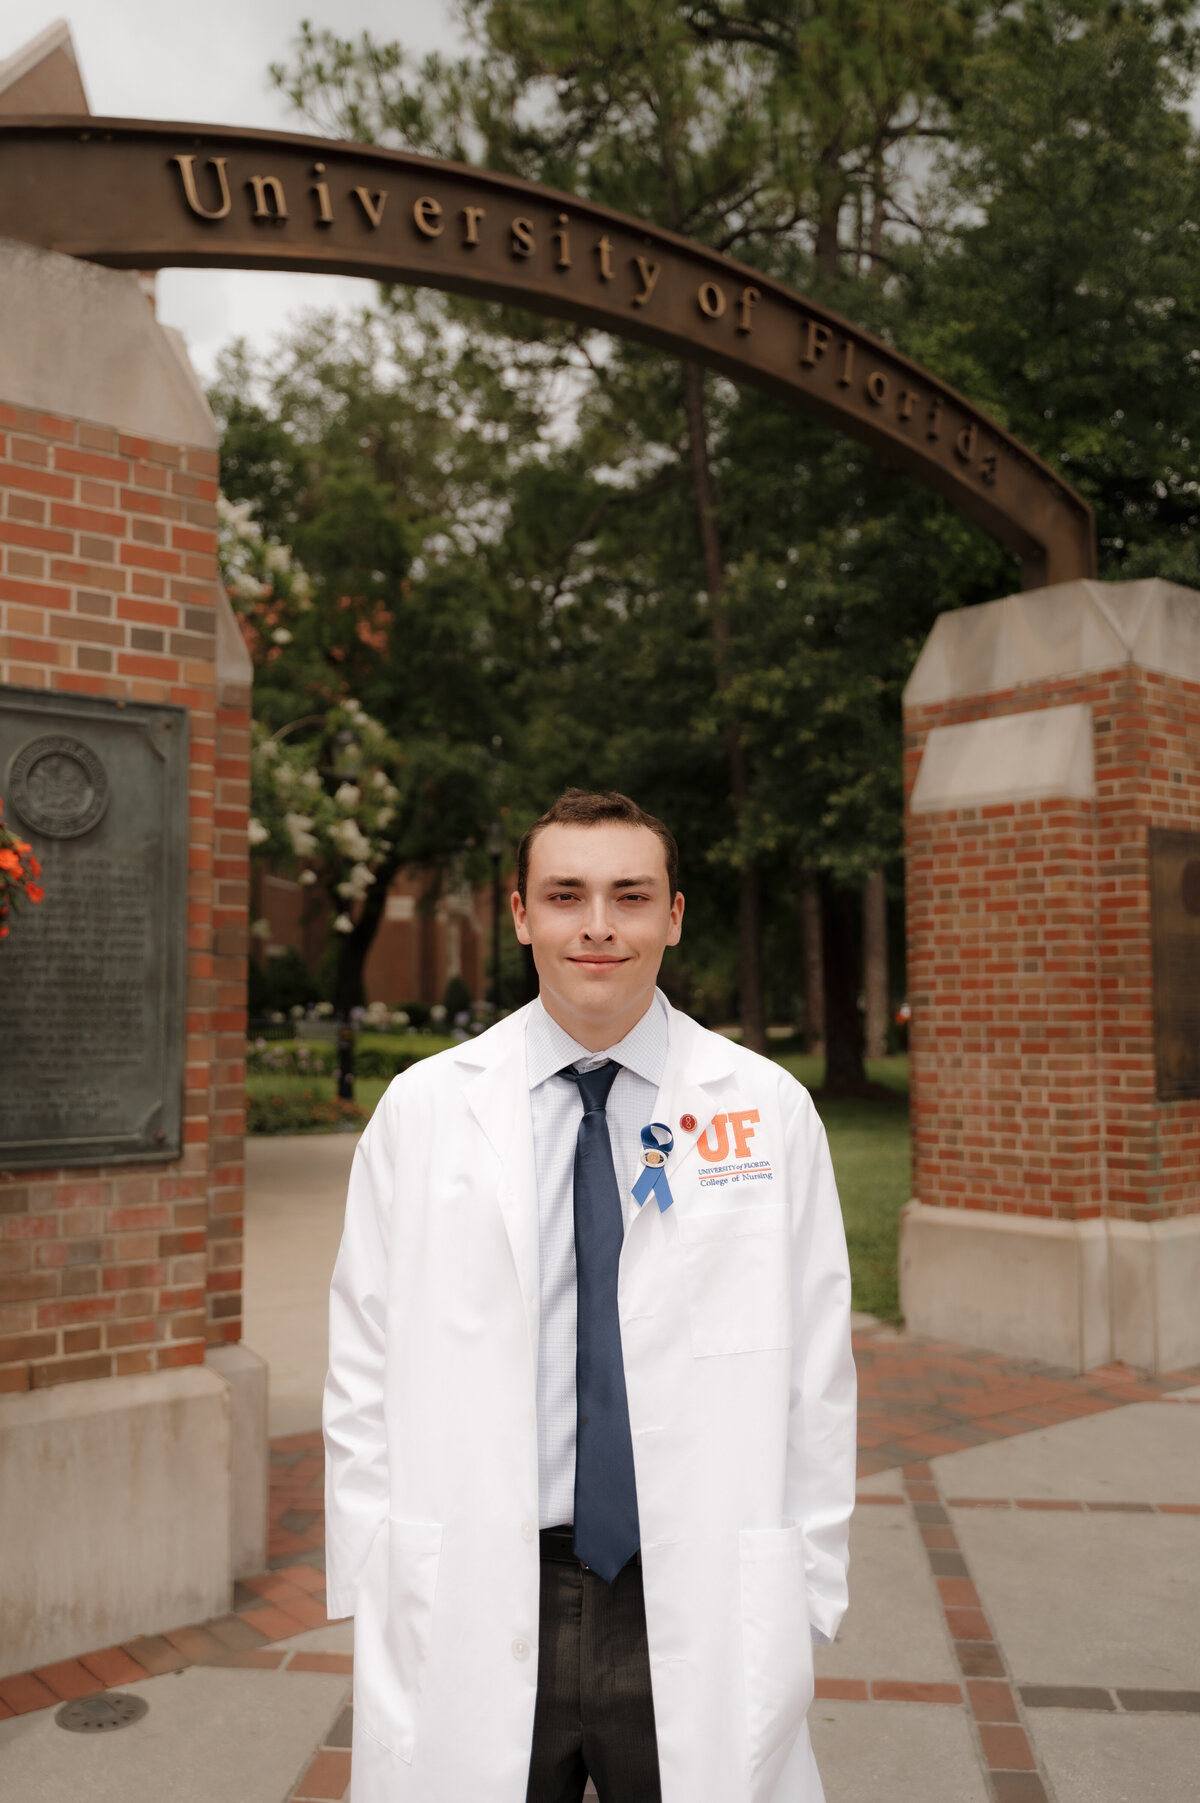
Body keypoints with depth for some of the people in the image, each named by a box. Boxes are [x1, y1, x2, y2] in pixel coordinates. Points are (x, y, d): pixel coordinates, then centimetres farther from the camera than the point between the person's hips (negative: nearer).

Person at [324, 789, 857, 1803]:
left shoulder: (771, 1111, -3)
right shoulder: (422, 1110, -2)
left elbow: (816, 1377, 0)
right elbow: (365, 1372, 1)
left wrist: (806, 1600, 0)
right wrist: (372, 1596, 0)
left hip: (700, 1611, 0)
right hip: (470, 1614, 1)